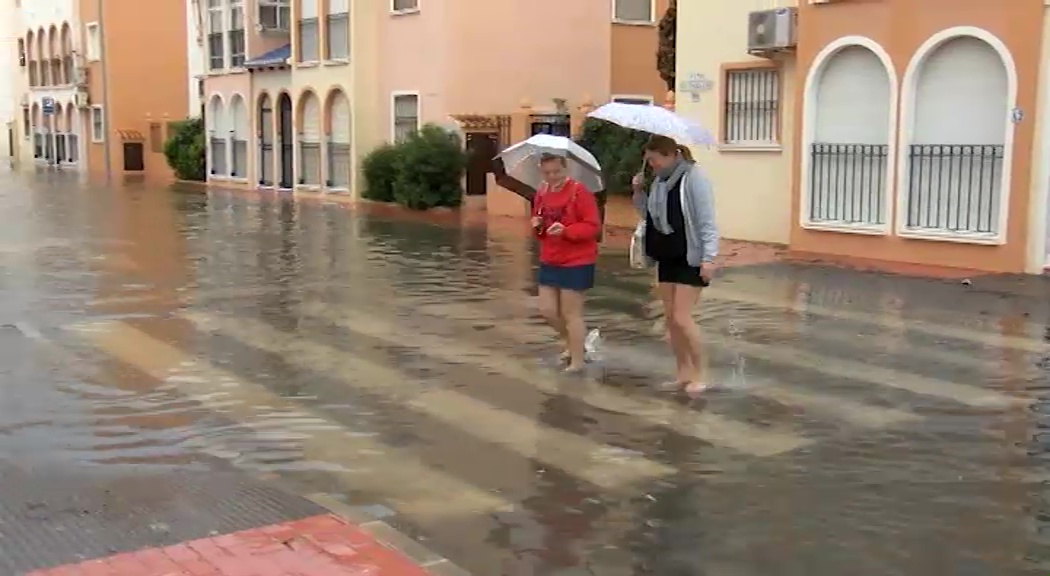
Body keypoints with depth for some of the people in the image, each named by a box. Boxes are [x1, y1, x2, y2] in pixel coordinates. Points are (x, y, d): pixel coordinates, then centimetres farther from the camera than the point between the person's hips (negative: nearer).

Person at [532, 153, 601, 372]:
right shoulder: (541, 193, 6)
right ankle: (574, 344, 33)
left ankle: (577, 362, 11)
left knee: (571, 313, -2)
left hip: (576, 262, -7)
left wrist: (565, 231, -31)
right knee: (547, 310, 9)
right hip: (549, 261, 7)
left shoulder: (579, 192, -15)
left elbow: (593, 226, -19)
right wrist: (536, 225, -4)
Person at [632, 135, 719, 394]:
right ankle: (683, 373, 20)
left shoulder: (694, 177, -15)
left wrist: (709, 257, -21)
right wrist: (639, 193, 1)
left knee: (682, 318, -11)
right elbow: (649, 214, 17)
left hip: (691, 258, -8)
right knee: (670, 318, 9)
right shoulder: (659, 181, 7)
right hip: (666, 258, 8)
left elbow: (707, 221, -17)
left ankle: (697, 375, 3)